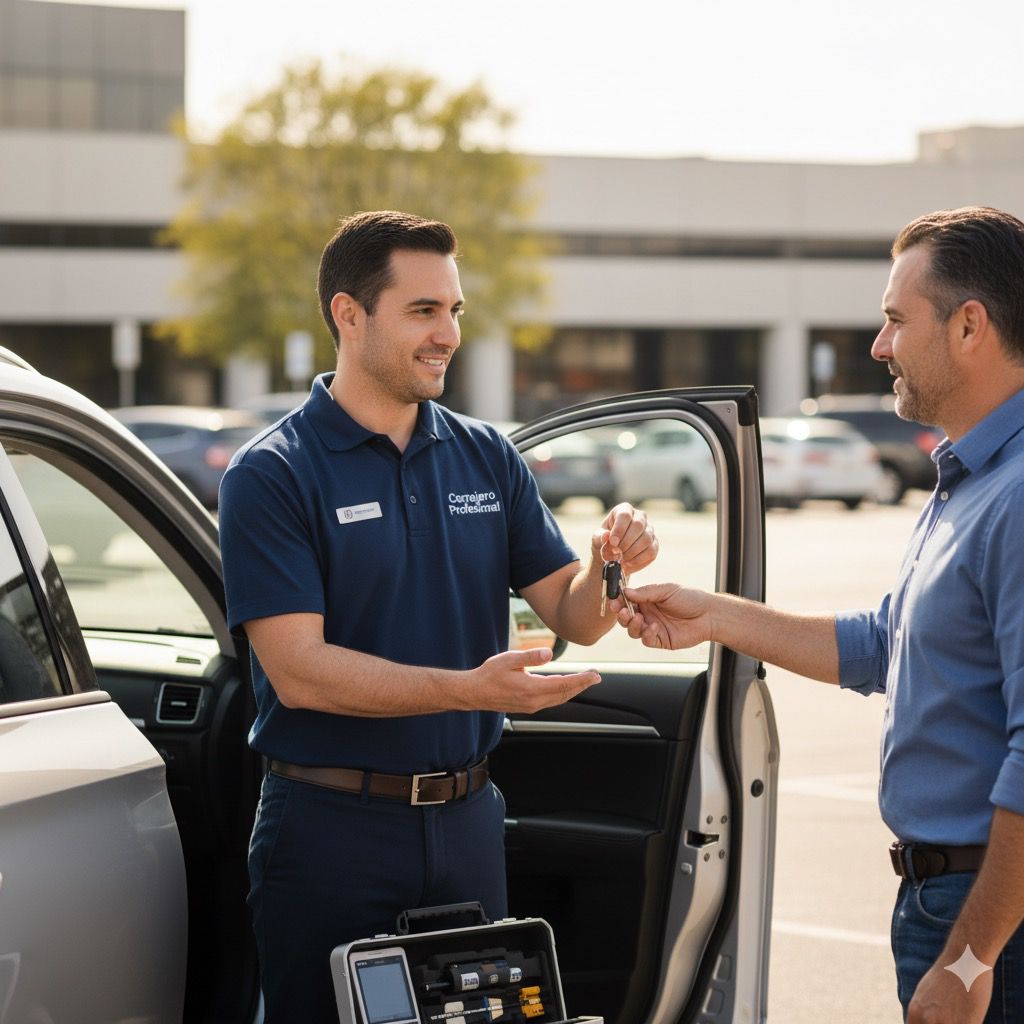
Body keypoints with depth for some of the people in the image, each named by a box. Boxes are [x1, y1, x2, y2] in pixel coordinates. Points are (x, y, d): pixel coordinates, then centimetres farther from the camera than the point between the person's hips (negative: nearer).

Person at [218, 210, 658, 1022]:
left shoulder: (488, 458, 8)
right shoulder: (271, 476, -9)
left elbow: (573, 617, 5)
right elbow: (297, 670, -17)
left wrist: (608, 564, -18)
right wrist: (469, 688, -28)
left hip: (466, 823, 5)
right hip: (333, 828, -5)